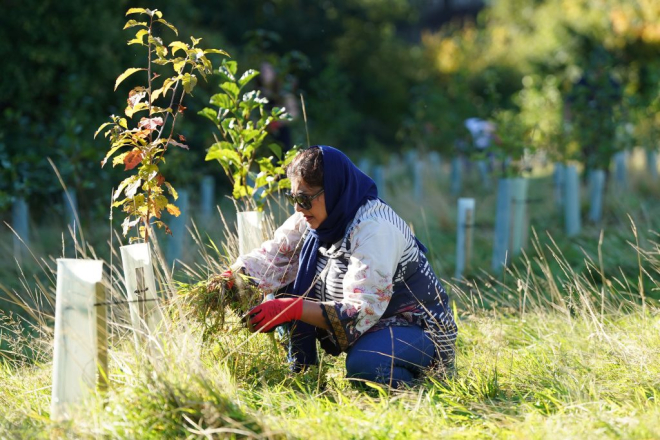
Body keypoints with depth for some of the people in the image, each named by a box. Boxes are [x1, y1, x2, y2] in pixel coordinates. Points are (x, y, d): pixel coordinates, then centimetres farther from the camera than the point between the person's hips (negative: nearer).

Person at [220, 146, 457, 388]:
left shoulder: (374, 229, -27)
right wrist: (230, 280, -20)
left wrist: (293, 309, -41)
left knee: (363, 363, -38)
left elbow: (360, 312, -33)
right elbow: (271, 257, -1)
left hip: (418, 328, -8)